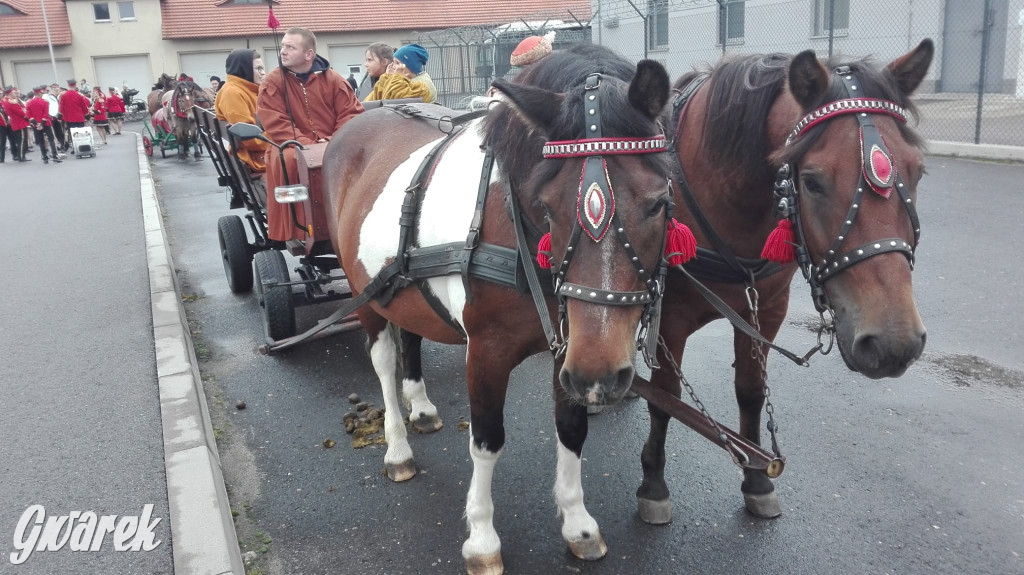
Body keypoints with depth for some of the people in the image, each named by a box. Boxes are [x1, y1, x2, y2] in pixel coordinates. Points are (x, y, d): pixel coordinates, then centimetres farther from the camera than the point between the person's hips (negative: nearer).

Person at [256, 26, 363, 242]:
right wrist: (306, 144, -22)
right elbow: (276, 124, -9)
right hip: (292, 145, -1)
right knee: (286, 159, -36)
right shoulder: (273, 82, -1)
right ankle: (292, 228, -27)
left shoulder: (333, 79, 4)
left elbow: (352, 113, 1)